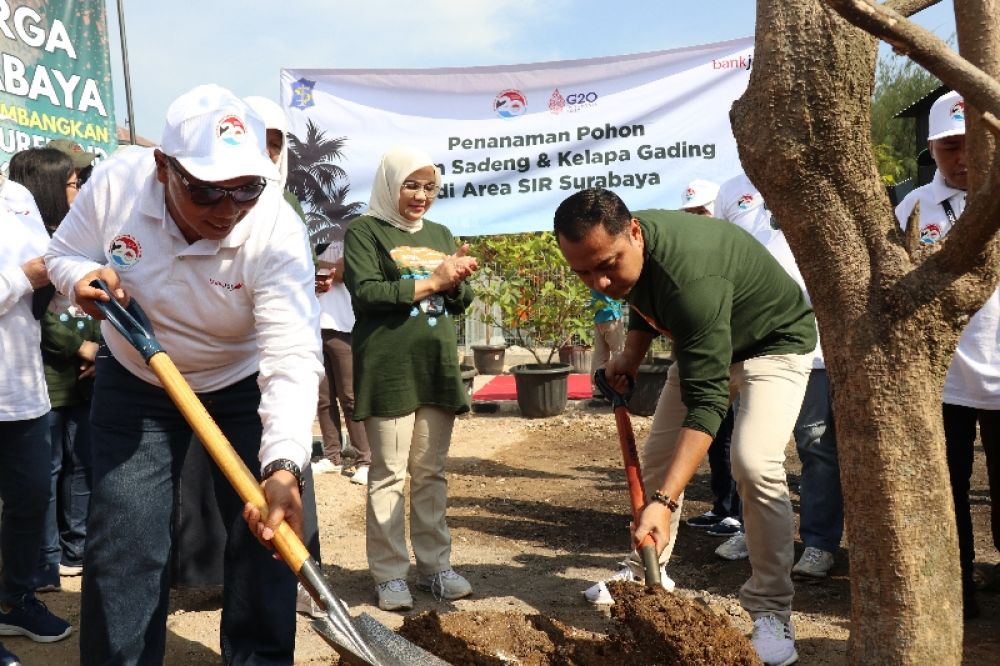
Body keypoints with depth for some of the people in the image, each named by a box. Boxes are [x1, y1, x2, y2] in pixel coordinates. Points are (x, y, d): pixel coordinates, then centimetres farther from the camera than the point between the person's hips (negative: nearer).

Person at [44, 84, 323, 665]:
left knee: (266, 538, -4)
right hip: (135, 383, 2)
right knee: (124, 544, -1)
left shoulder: (278, 232, -31)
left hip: (244, 386, -1)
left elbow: (294, 358, -40)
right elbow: (62, 254, -1)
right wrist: (85, 275, -27)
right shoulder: (115, 183, -22)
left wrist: (284, 467, -54)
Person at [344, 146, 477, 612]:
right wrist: (431, 281, -13)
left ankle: (435, 565, 18)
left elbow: (460, 302, 17)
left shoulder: (440, 235, 18)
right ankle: (390, 574, 8)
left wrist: (457, 282, -6)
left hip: (437, 368, 5)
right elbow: (366, 293, -12)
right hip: (388, 372, -5)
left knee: (431, 473, 10)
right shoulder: (364, 232, 1)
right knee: (389, 474, 0)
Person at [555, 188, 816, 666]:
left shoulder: (691, 277, -42)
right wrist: (629, 357, -6)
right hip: (701, 342, 8)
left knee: (754, 464, -26)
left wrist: (665, 501, -48)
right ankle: (644, 573, 25)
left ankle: (772, 614, -11)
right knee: (656, 455, 7)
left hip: (774, 342, -7)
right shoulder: (620, 248, -17)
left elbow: (707, 401, -42)